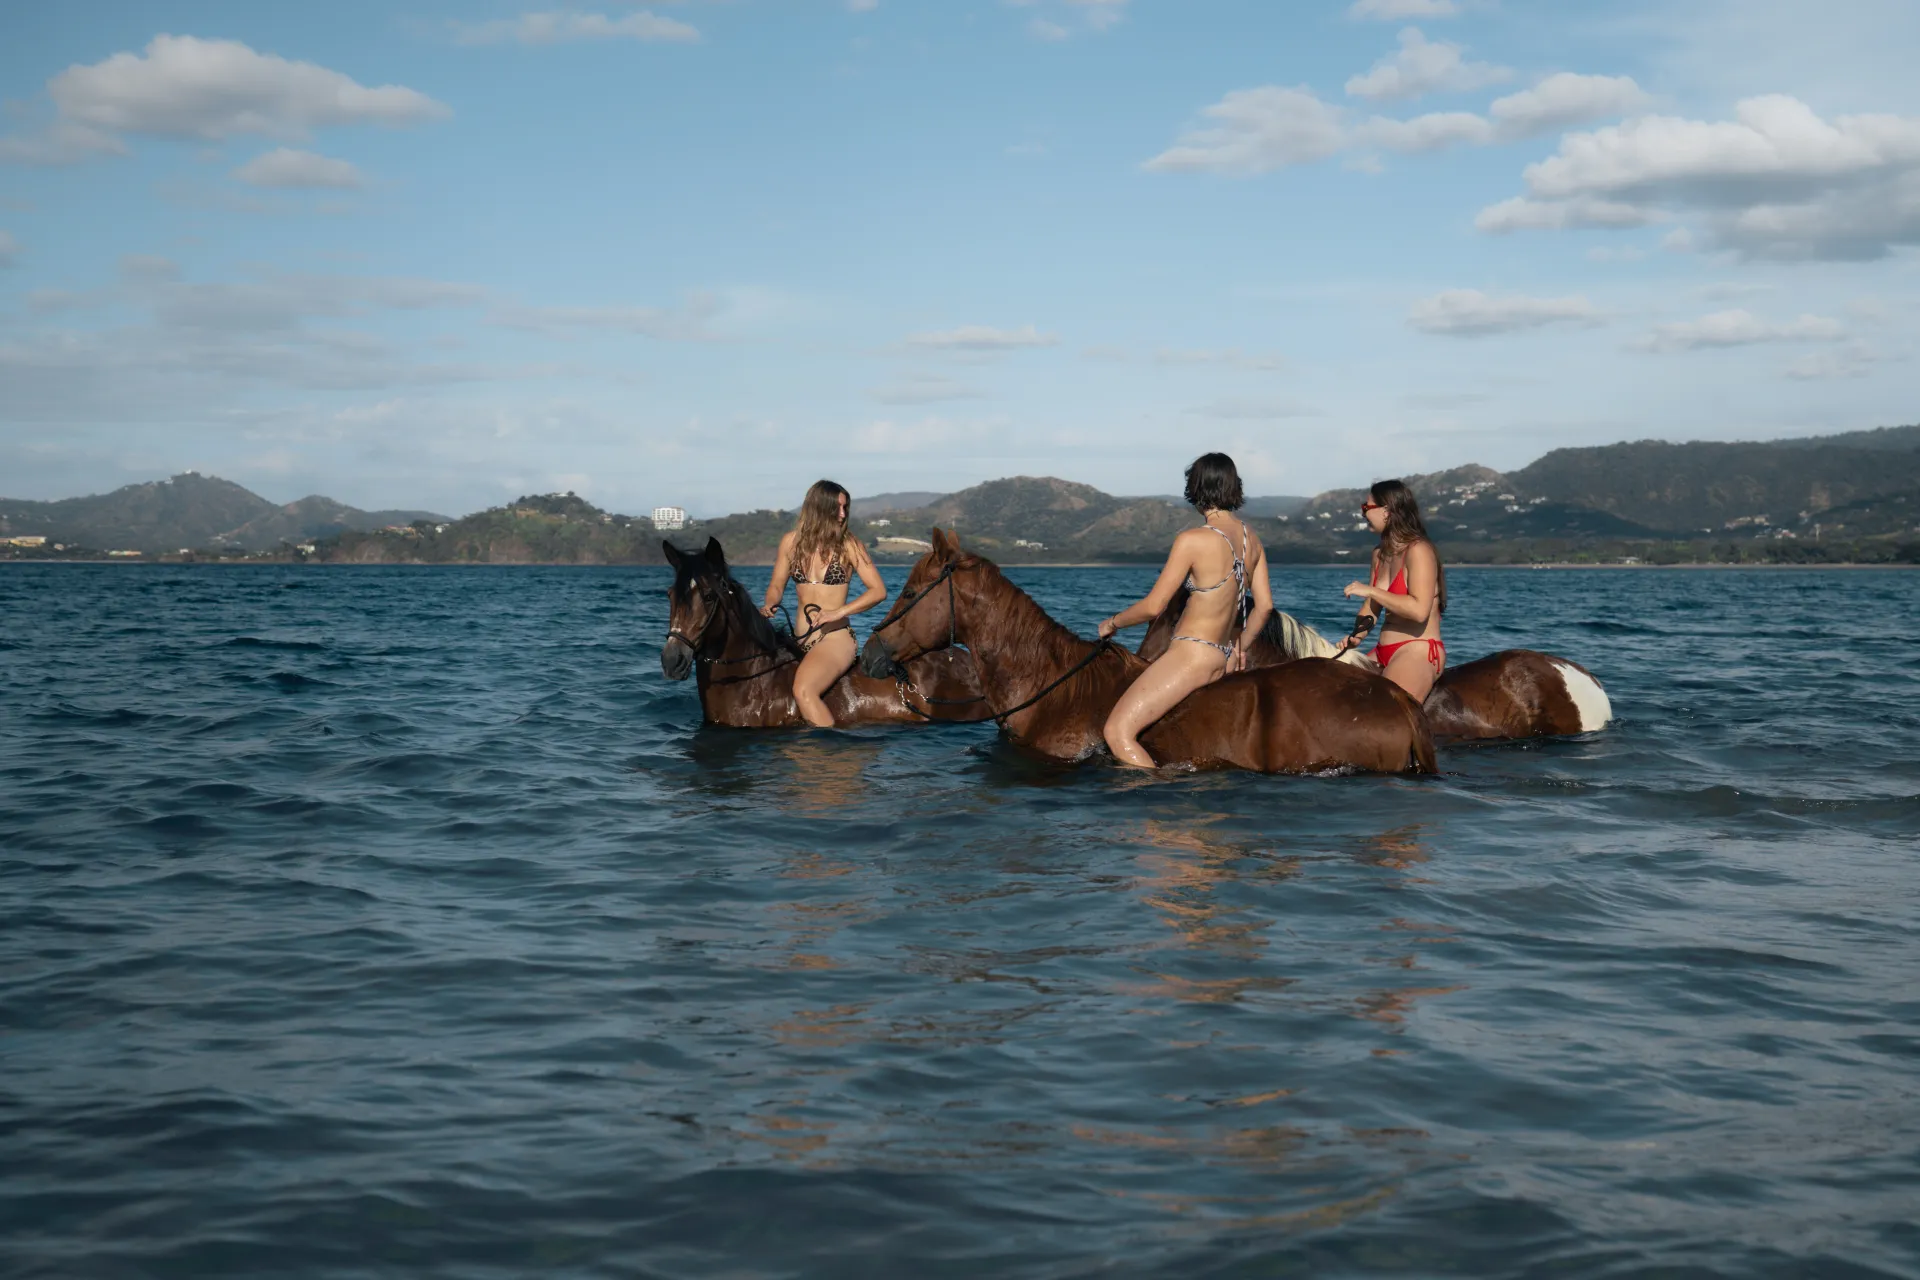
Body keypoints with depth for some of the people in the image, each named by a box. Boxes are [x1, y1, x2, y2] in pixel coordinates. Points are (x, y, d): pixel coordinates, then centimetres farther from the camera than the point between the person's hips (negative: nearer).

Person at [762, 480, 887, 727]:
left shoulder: (848, 545, -2)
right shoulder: (792, 541, 7)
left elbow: (878, 590, -5)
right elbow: (777, 585, 15)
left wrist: (837, 612, -15)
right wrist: (770, 605, -7)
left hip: (835, 638, -5)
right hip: (800, 640, 5)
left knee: (803, 691, -31)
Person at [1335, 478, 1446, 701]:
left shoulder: (1418, 550, -13)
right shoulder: (1380, 554, 13)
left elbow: (1419, 610, -24)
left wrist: (1370, 590, -19)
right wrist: (1356, 636, -2)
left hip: (1418, 652, -10)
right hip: (1384, 653, 10)